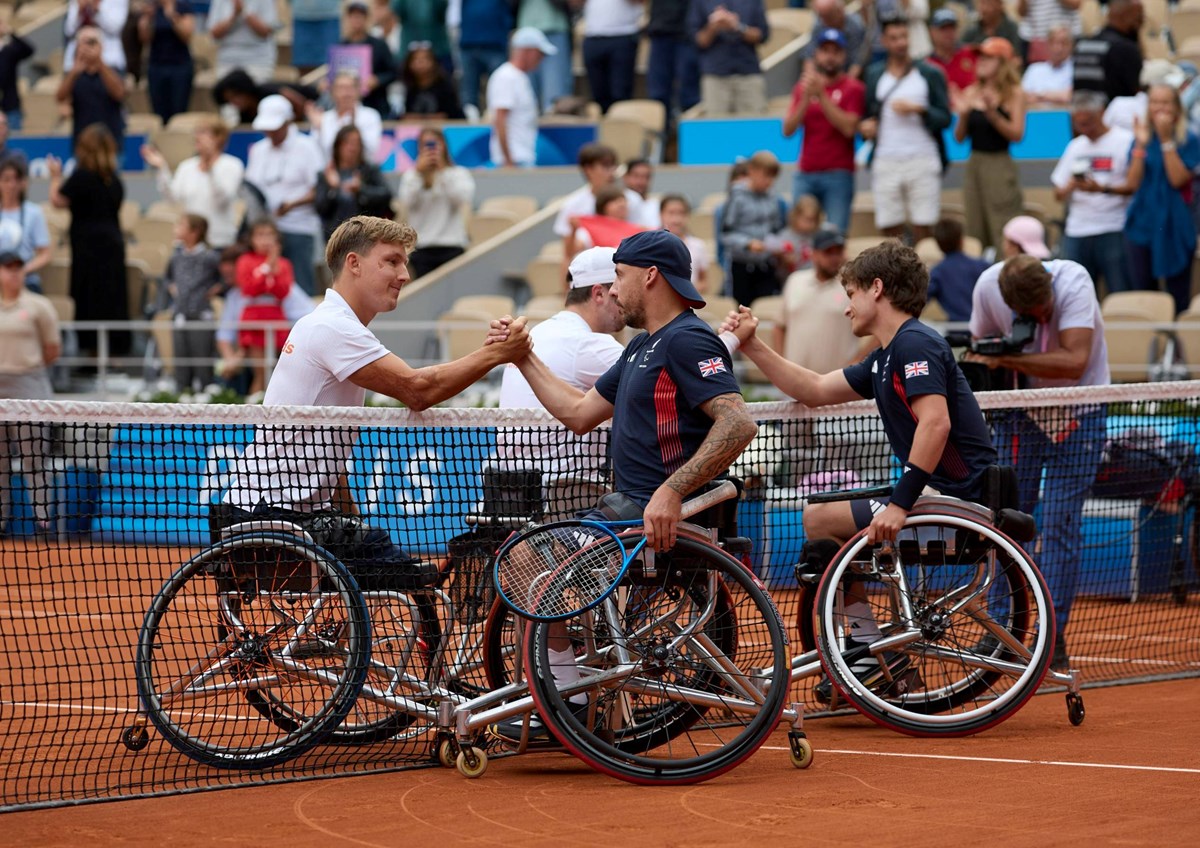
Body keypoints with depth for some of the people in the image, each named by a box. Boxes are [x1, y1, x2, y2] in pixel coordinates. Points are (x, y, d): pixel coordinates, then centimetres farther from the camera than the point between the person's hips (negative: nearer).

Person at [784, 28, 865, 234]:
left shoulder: (853, 89, 2)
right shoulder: (803, 87, 13)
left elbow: (849, 128, -11)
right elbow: (788, 130, 5)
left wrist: (821, 95, -14)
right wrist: (806, 98, -9)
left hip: (838, 176, -3)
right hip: (805, 174, 4)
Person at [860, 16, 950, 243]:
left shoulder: (930, 74, 8)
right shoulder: (873, 75, 13)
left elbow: (945, 119, 3)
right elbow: (867, 113, 14)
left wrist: (919, 109, -12)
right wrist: (865, 125, -7)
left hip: (922, 160, -2)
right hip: (886, 162, 2)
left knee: (923, 228, -6)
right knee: (889, 227, -1)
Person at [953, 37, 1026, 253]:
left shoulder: (1014, 94, -3)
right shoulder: (971, 93, 9)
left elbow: (1017, 134, -10)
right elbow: (959, 137, 9)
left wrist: (992, 114, -19)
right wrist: (963, 115, -9)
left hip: (999, 165, -5)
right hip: (974, 164, 5)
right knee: (975, 234, 7)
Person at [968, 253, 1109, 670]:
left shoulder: (1074, 281, -27)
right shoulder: (988, 287, -17)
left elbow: (1074, 362, -35)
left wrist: (1004, 360, -33)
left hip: (1077, 416, -3)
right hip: (1020, 412, 3)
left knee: (1060, 523, -7)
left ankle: (1052, 639, -1)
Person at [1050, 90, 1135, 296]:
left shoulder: (1125, 141, -1)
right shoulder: (1075, 146, 17)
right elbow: (1059, 193, 16)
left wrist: (1103, 188, -22)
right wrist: (1070, 186, -7)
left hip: (1113, 231, -5)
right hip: (1076, 231, 5)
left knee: (1121, 295, -9)